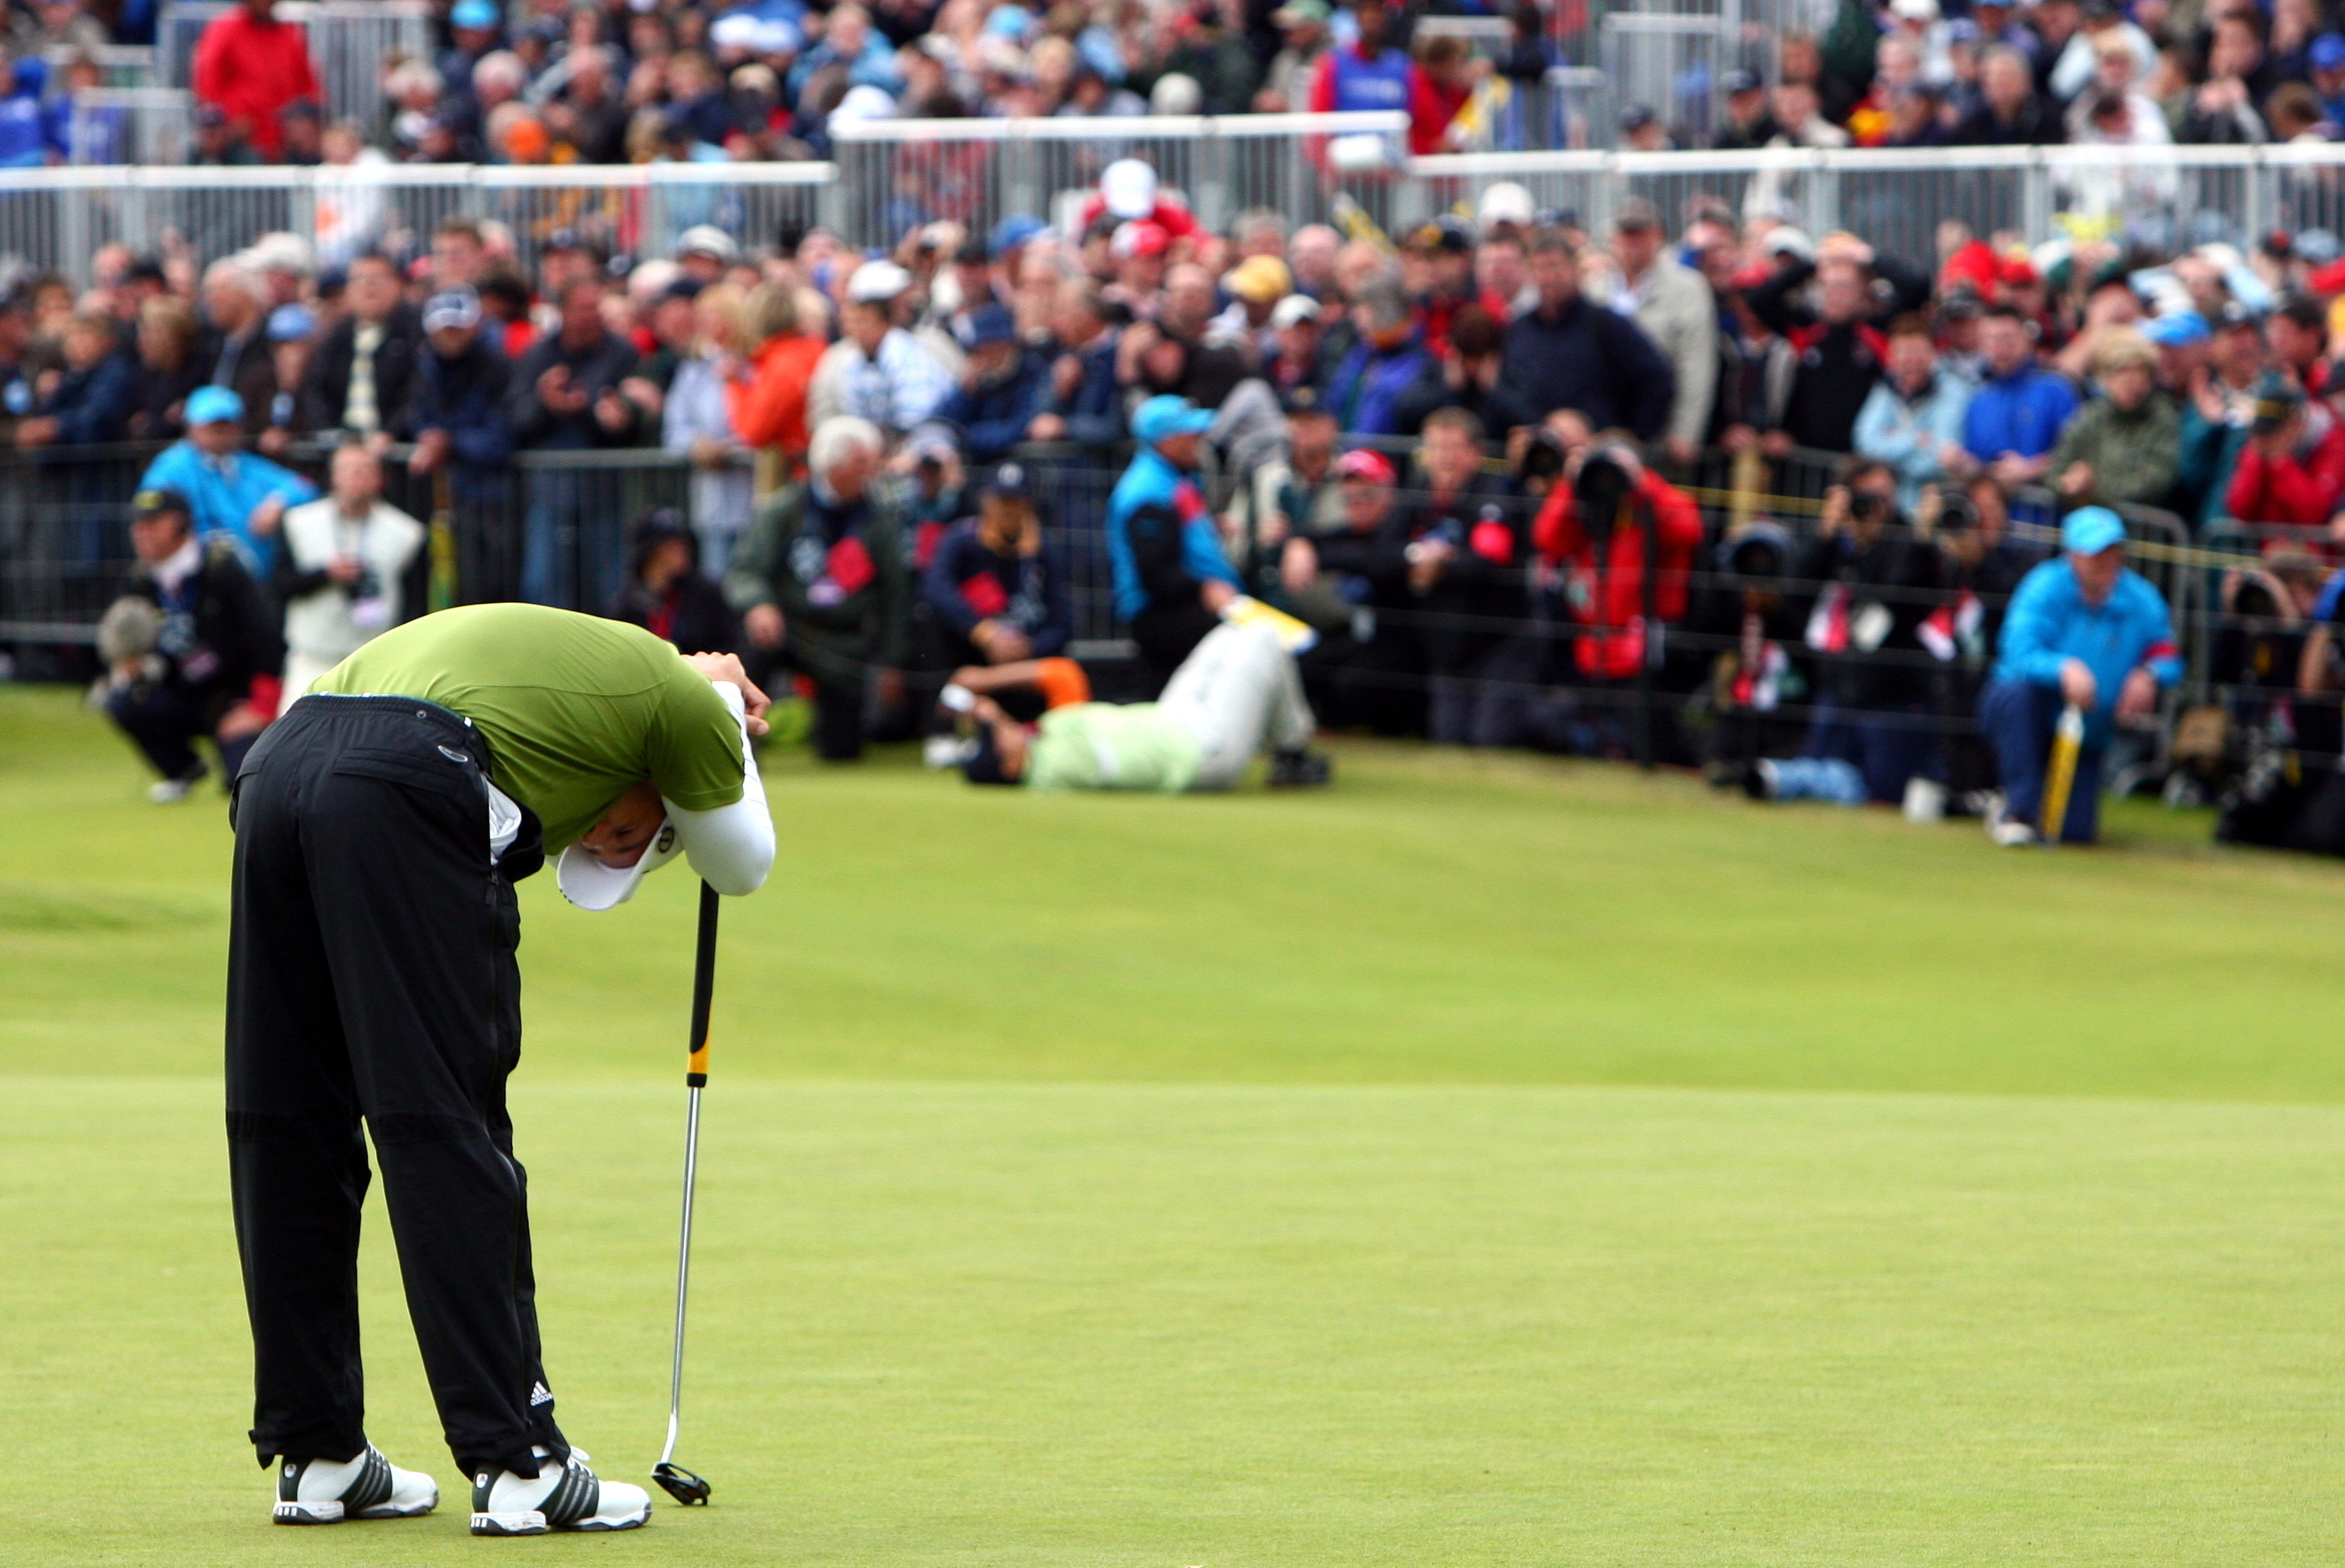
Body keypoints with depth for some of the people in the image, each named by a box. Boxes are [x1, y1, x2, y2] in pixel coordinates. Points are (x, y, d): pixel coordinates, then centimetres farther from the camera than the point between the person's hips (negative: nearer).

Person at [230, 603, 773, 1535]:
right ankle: (516, 1464, -1)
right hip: (403, 794, -7)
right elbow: (742, 867, 31)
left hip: (274, 767, 7)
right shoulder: (678, 693, 19)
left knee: (284, 1128, 12)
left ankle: (314, 1458, 18)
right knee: (447, 1127, -3)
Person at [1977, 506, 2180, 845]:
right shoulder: (2045, 588, -15)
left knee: (2076, 831, -14)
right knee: (2019, 692, -39)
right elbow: (2019, 656, -27)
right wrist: (2064, 668, -47)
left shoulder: (2141, 600, -3)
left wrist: (2149, 676, -22)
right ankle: (2019, 811, -25)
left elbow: (2167, 659, 2)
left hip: (2088, 737, 3)